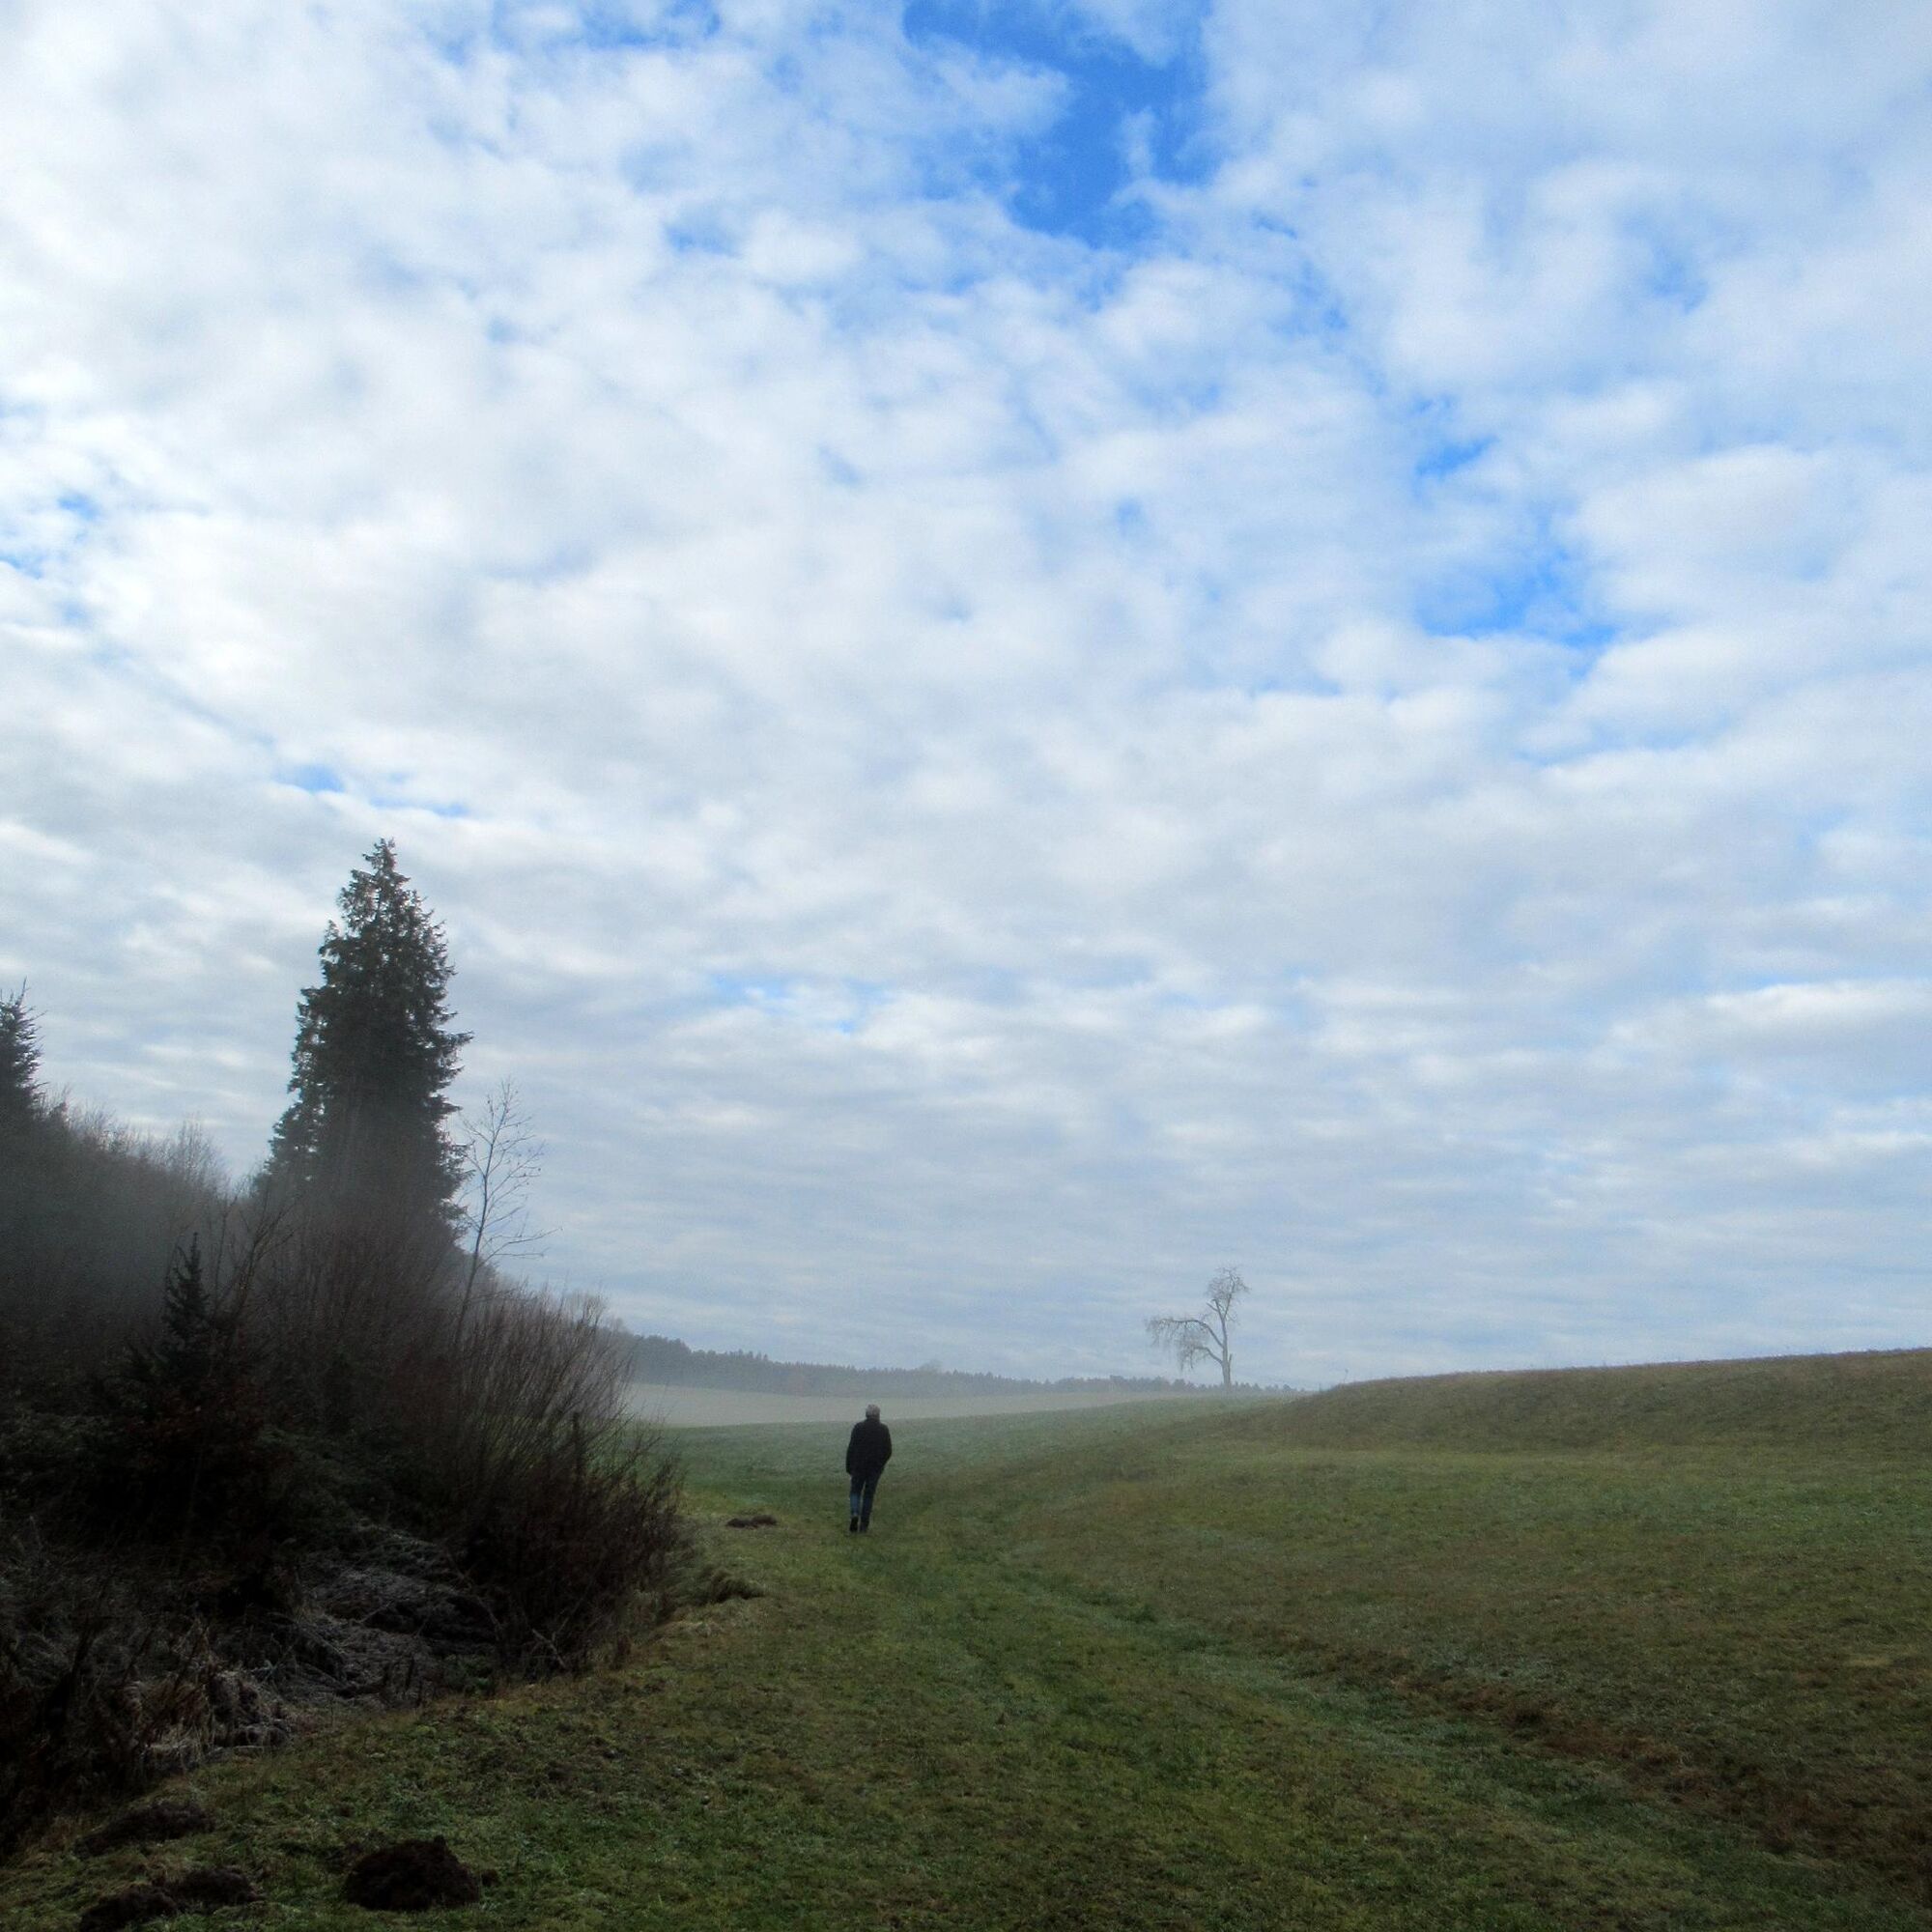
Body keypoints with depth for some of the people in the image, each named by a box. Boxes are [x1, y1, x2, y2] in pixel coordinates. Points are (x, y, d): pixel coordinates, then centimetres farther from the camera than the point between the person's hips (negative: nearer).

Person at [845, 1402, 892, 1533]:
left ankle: (855, 1514, -14)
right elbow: (888, 1451, 1)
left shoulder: (858, 1427, -7)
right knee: (868, 1494, 11)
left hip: (858, 1467, -1)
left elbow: (851, 1448, -7)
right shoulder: (884, 1429, -2)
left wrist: (848, 1467, 2)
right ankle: (864, 1523, 10)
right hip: (875, 1468, 1)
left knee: (855, 1492, 12)